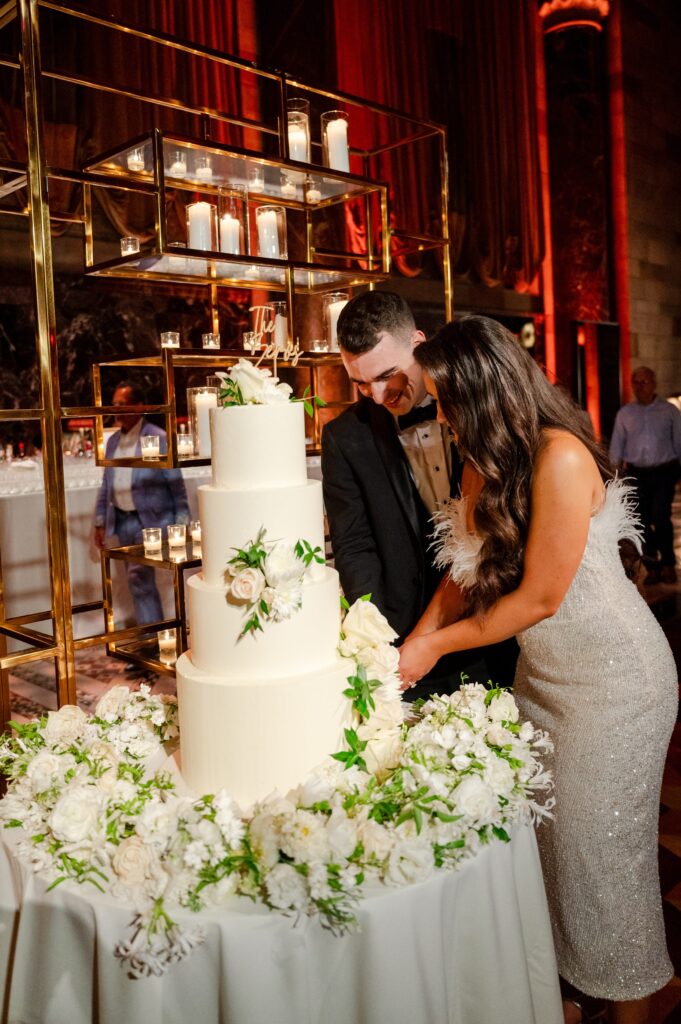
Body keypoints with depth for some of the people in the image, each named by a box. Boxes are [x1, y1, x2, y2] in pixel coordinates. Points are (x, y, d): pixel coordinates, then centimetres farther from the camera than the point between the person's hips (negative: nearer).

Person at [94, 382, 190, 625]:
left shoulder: (158, 438, -9)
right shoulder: (113, 441, 11)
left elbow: (176, 483, -9)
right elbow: (106, 485, 17)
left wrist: (181, 522, -12)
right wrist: (100, 522, 14)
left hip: (150, 519, -6)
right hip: (122, 520, 6)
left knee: (139, 573, -16)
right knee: (141, 580, 11)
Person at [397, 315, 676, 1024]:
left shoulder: (560, 457, -24)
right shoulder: (486, 460, 0)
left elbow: (539, 597, -21)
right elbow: (467, 571, 5)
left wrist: (436, 646, -12)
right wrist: (410, 645, -4)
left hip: (611, 674, -7)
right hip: (541, 672, 7)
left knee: (596, 846, 5)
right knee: (539, 838, 13)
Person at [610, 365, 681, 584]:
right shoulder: (624, 413, 9)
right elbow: (617, 444, 13)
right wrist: (617, 465, 3)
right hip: (636, 474, 2)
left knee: (660, 517, -15)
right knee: (643, 522, 4)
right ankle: (652, 568, 14)